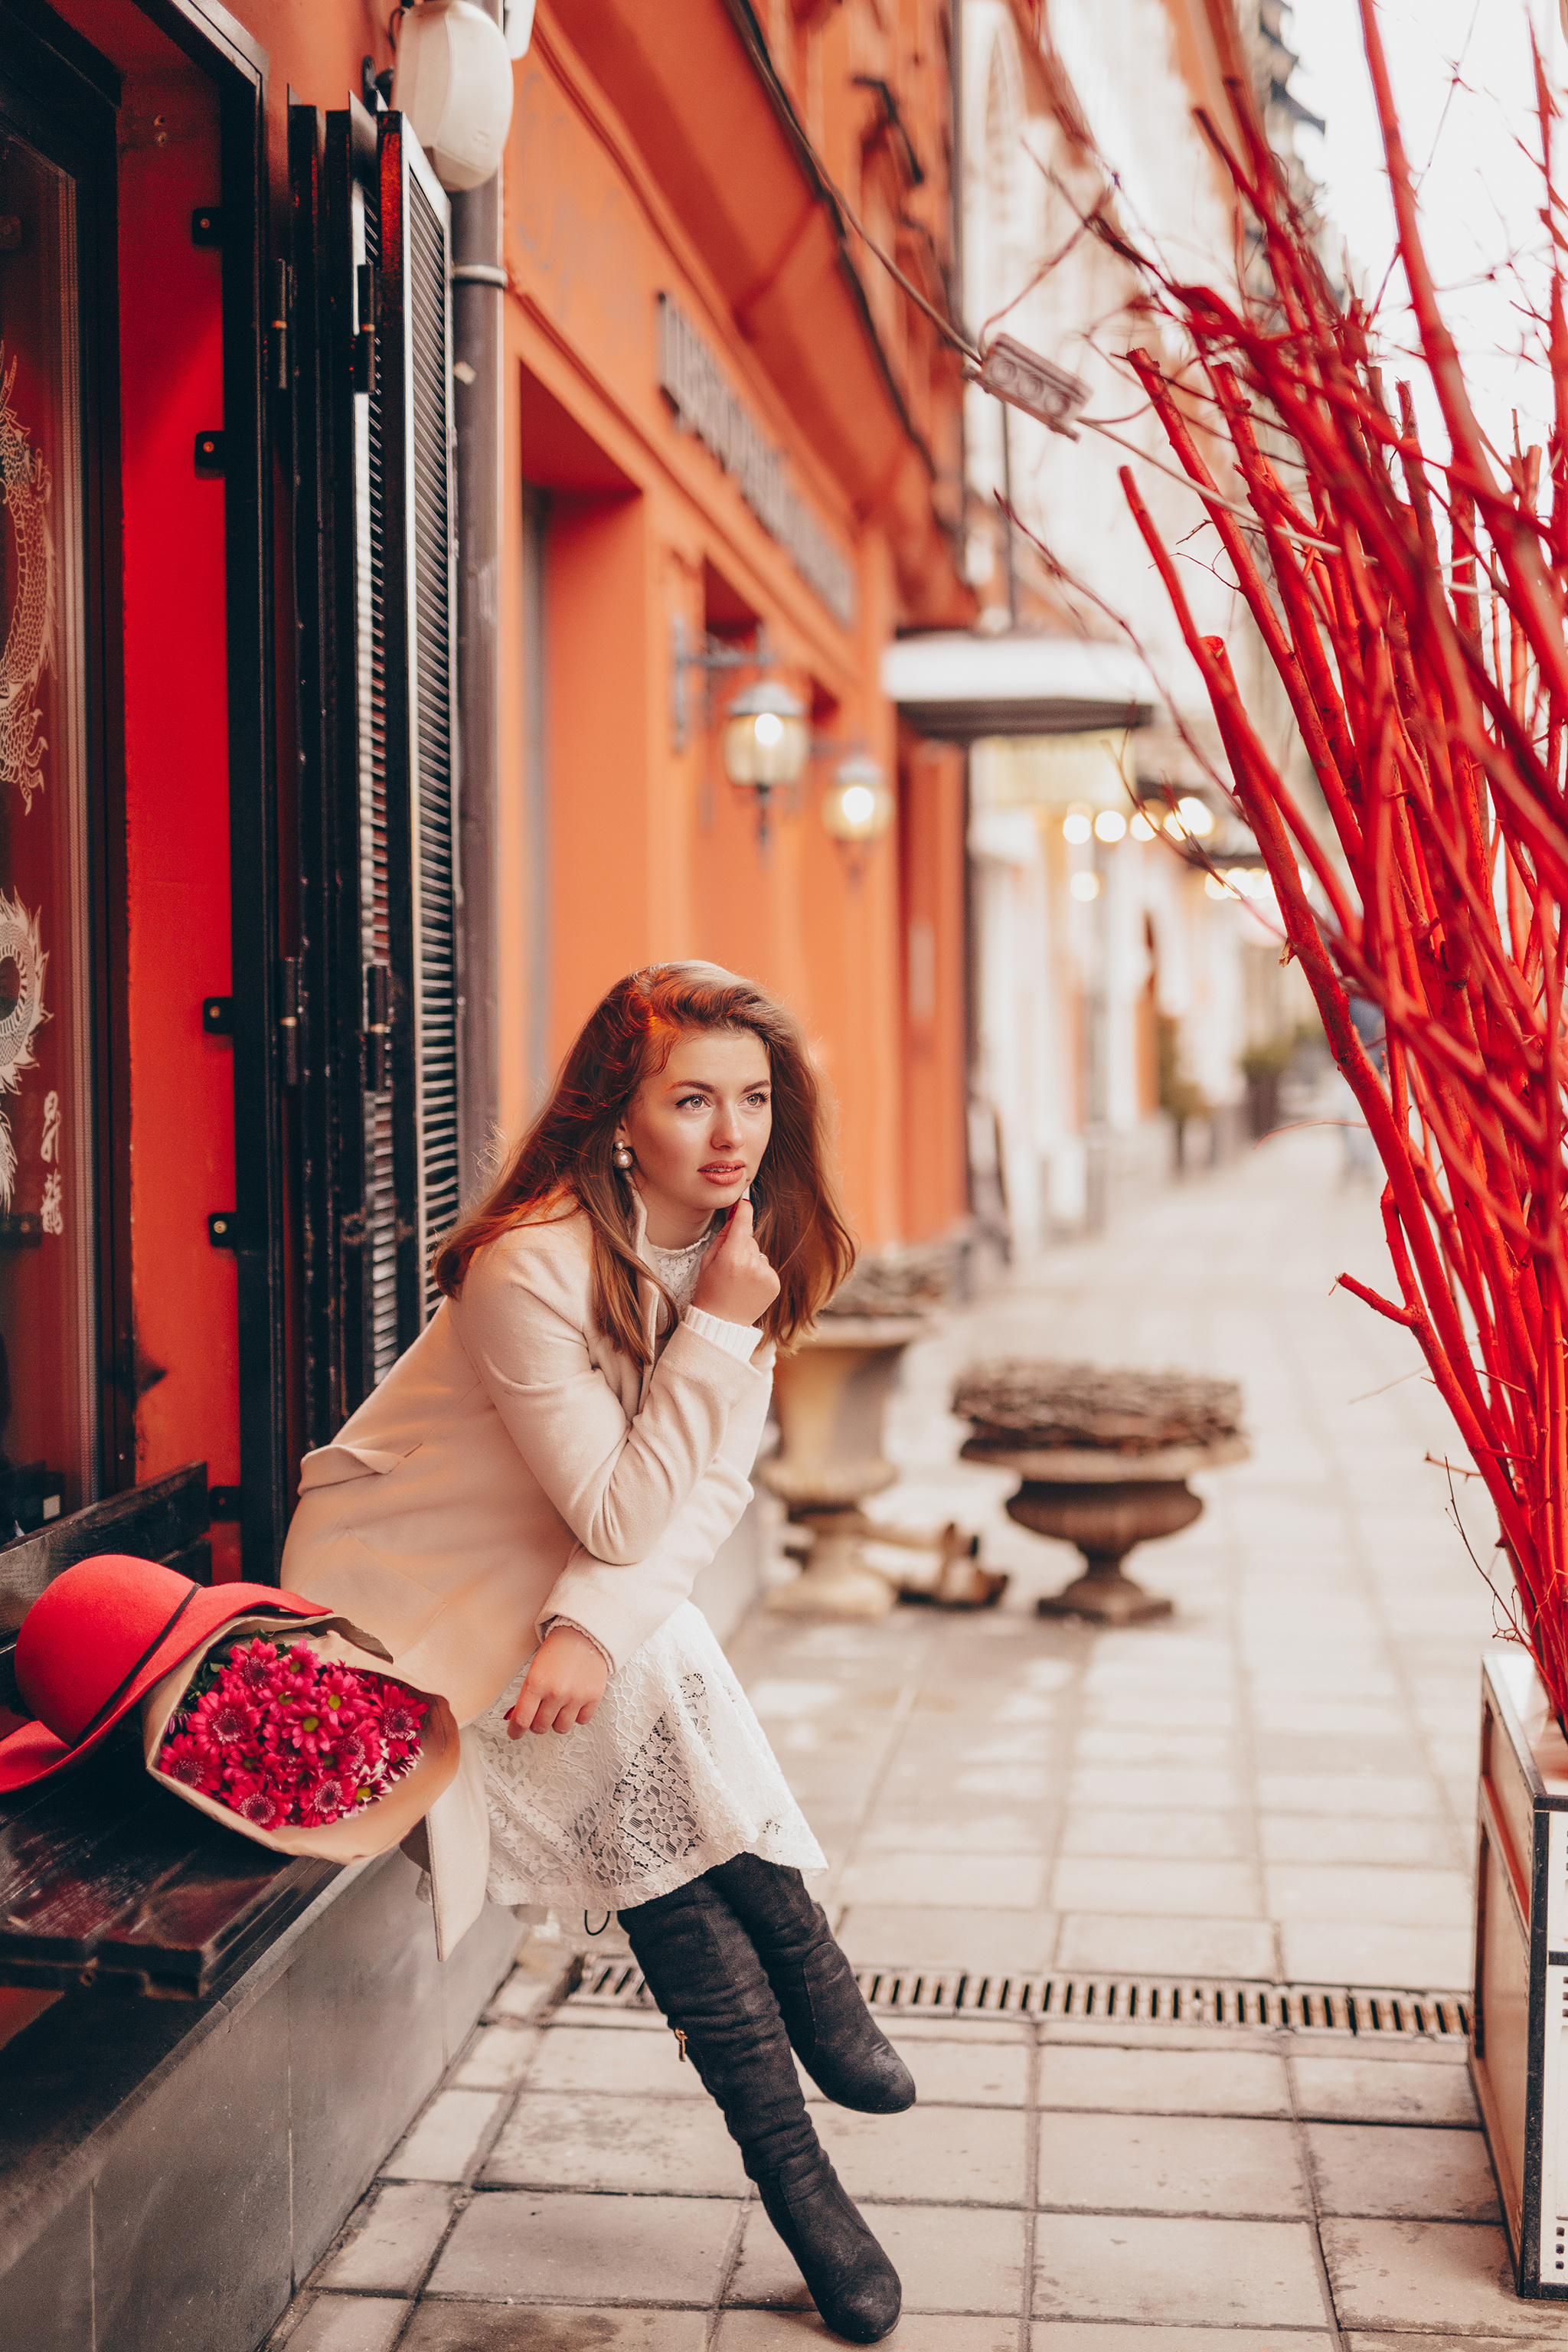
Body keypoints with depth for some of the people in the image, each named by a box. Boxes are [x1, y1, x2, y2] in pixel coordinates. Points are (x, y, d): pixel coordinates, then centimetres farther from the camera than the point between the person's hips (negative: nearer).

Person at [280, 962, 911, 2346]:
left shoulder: (742, 1249, -6)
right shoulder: (534, 1267, -28)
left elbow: (714, 1489, -11)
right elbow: (625, 1516, -26)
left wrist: (596, 1625, -27)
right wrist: (717, 1329, -30)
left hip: (555, 1575, 5)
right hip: (404, 1578, -5)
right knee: (645, 1699, -28)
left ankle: (786, 2157, -11)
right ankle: (813, 1994, -11)